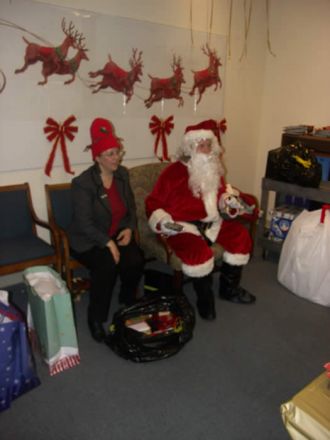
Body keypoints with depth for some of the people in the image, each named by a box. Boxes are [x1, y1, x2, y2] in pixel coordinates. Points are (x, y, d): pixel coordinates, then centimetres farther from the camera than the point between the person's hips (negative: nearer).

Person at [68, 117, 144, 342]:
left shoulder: (123, 174, 2)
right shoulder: (82, 183, -17)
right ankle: (96, 318, -9)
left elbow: (131, 206, 11)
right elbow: (84, 223, -20)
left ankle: (128, 303, 9)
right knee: (107, 264, -32)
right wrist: (108, 243, -29)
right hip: (89, 240, -5)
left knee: (136, 261, -22)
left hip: (119, 234, 5)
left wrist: (129, 228, -7)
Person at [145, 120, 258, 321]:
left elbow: (222, 192, 25)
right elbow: (154, 202, -7)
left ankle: (229, 288, 10)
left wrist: (236, 202, 5)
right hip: (183, 225, -6)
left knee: (241, 235, -8)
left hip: (211, 221, 7)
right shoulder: (174, 171, -10)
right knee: (198, 250, -34)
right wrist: (162, 222, -23)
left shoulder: (214, 169, 9)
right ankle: (205, 298, -7)